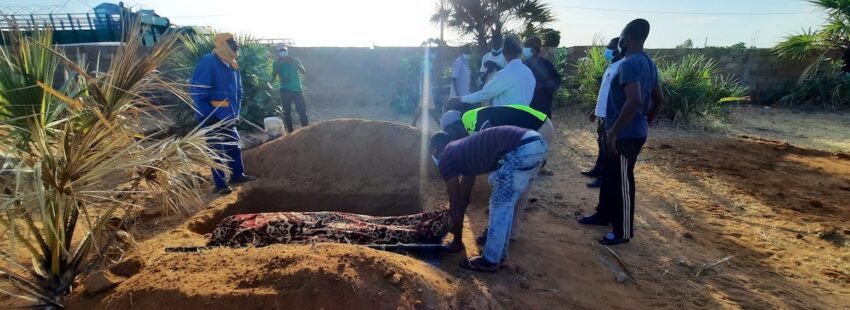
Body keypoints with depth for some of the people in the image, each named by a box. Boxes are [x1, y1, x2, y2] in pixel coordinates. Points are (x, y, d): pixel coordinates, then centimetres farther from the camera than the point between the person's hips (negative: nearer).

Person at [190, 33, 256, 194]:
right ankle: (220, 184, 10)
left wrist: (236, 112, 13)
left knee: (234, 145, 16)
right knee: (217, 150, 0)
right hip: (212, 117, -8)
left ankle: (237, 174, 32)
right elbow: (196, 92, -20)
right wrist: (206, 116, -21)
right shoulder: (208, 62, -16)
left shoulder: (232, 65, 10)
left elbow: (238, 91, 20)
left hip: (228, 117, 8)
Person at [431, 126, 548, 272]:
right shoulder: (465, 151, 31)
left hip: (520, 149, -9)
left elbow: (455, 204, 11)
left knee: (499, 205, 6)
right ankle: (499, 253, 32)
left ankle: (490, 261, 18)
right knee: (504, 204, 21)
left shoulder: (445, 159, 8)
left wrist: (457, 240, 23)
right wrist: (455, 224, 51)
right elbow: (464, 198, 41)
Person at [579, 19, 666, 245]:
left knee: (622, 182, 1)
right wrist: (645, 123, 24)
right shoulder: (647, 63, 12)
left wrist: (613, 131, -25)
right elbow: (659, 100, 18)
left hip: (626, 135, -10)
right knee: (609, 175, 21)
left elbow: (634, 101, -32)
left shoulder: (629, 63, -19)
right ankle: (604, 215, 36)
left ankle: (623, 232, 14)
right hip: (634, 131, 10)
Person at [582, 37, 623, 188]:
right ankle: (598, 169, 33)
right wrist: (597, 110, 24)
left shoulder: (620, 67, -18)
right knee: (601, 143, 20)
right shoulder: (612, 66, 14)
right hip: (603, 113, 10)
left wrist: (606, 117, -24)